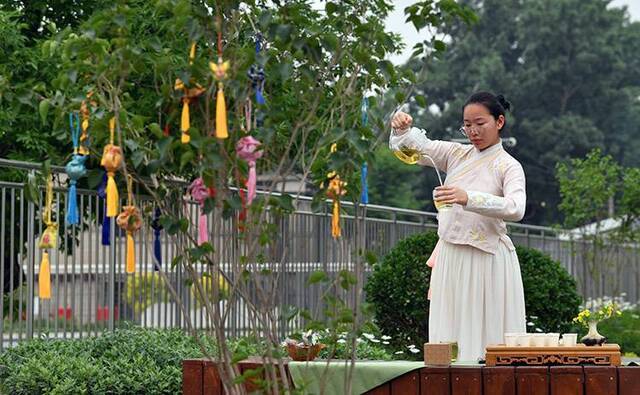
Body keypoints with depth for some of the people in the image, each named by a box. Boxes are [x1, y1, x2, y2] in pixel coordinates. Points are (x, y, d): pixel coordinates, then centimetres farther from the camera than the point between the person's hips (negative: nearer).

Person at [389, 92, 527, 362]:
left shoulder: (508, 166, -4)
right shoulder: (456, 154, 12)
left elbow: (515, 208, -21)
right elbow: (414, 147, 9)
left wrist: (469, 198, -34)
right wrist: (401, 129, -14)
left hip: (488, 261, -5)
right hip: (450, 258, 5)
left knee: (487, 336, -5)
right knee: (450, 340, 4)